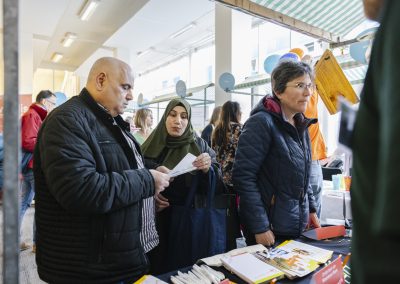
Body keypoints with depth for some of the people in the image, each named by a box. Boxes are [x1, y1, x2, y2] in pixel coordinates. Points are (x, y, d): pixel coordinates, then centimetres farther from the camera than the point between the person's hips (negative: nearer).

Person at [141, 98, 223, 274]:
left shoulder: (198, 145, -2)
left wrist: (207, 169, -24)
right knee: (157, 268, 12)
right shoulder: (151, 146, -1)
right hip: (158, 220, 1)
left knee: (186, 271, 10)